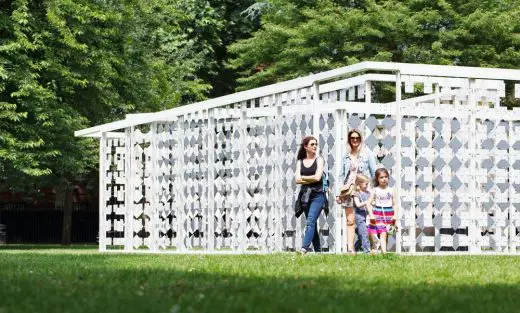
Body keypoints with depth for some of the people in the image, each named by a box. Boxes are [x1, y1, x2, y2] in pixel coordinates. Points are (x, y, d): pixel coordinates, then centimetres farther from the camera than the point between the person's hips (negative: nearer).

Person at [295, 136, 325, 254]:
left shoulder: (319, 160, 2)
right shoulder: (300, 161, 11)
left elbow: (317, 177, -11)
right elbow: (298, 180, 0)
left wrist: (303, 177, -1)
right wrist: (311, 179, -8)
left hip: (317, 195, -4)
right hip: (305, 195, 4)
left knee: (310, 221, -17)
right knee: (312, 223, 7)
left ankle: (305, 247, -29)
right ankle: (317, 250, 12)